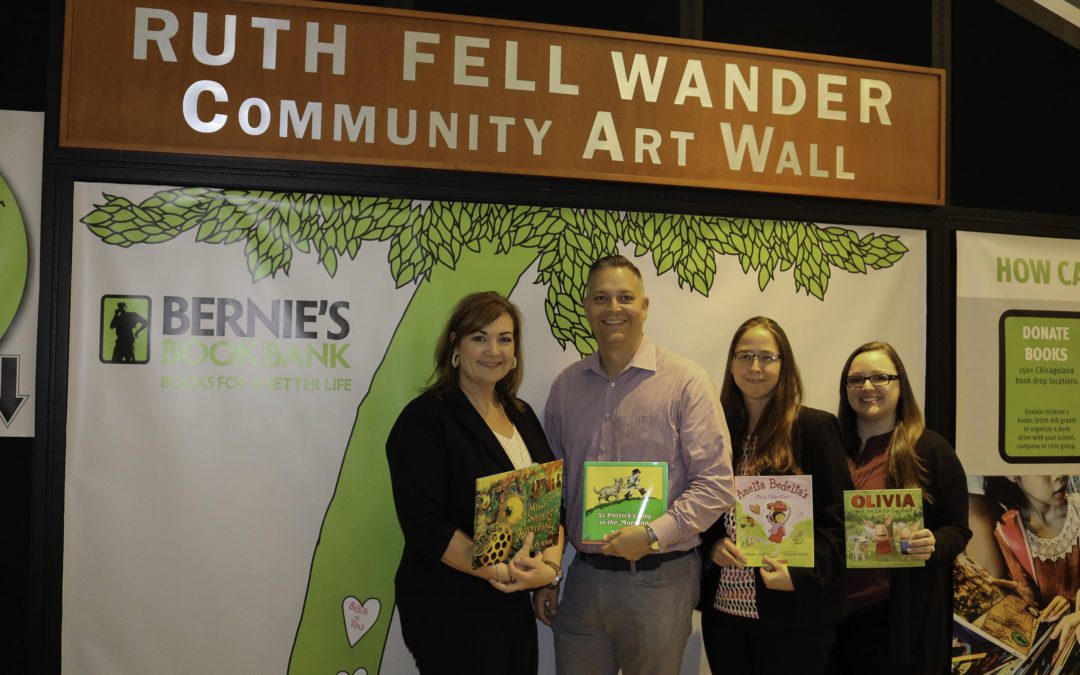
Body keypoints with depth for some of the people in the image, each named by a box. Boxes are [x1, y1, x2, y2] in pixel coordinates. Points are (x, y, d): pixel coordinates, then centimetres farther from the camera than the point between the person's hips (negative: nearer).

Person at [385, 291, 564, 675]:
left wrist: (551, 563, -11)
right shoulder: (426, 419, -12)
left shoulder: (522, 415, 8)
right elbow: (425, 526, -19)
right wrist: (502, 572, -23)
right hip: (449, 613, -6)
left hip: (516, 607, 7)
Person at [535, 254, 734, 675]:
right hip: (583, 577, 4)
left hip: (658, 581, -3)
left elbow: (715, 483, -10)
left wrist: (653, 534, -20)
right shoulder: (566, 386, 7)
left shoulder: (686, 381, -8)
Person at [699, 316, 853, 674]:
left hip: (793, 614, -3)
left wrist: (802, 574, -19)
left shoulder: (814, 427, -4)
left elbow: (838, 516, -7)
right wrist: (712, 545, -6)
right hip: (723, 608, 4)